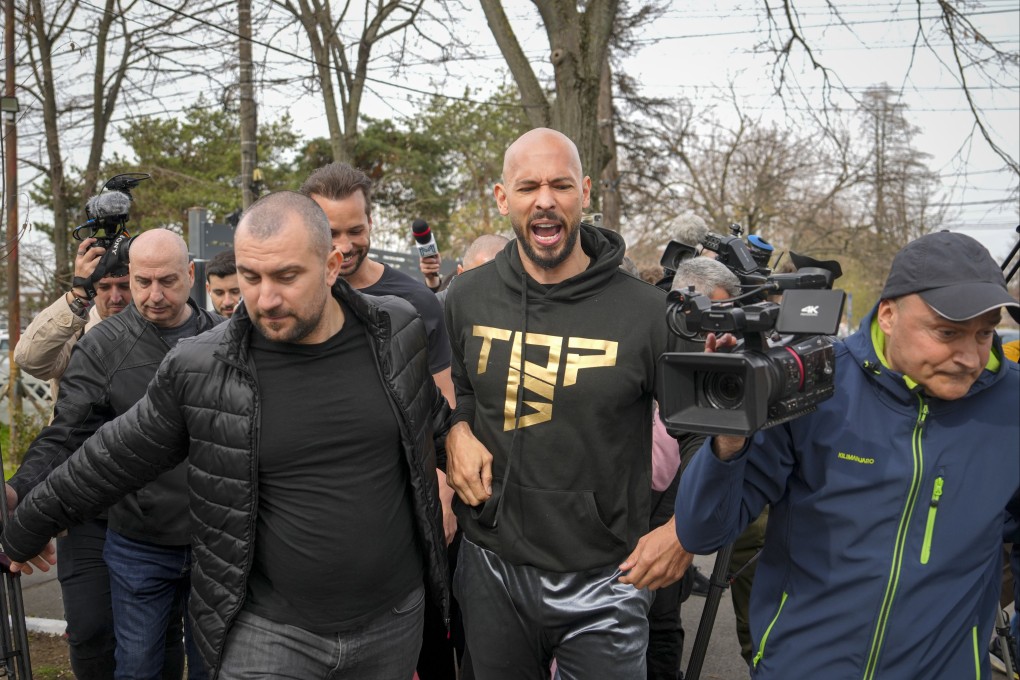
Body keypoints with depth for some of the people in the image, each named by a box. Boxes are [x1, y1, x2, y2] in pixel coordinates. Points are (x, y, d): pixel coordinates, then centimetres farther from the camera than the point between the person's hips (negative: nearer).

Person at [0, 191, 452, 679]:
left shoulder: (401, 334, -6)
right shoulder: (199, 370, -10)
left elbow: (438, 426, 13)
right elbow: (113, 459, 4)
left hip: (394, 619, 2)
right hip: (268, 628, -1)